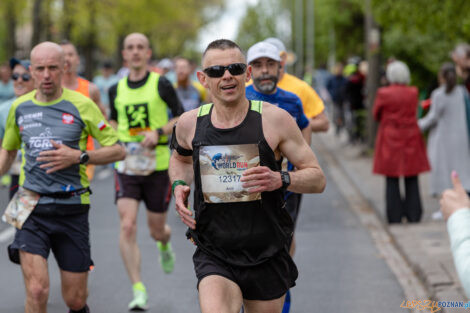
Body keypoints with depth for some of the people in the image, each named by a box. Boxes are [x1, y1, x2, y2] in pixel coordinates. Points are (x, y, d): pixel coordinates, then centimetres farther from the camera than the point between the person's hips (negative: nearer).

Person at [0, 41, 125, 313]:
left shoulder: (81, 105, -3)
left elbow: (118, 150, -1)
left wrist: (78, 157, -14)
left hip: (72, 209, -1)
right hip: (32, 210, 1)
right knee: (37, 291, -18)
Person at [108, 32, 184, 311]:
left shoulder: (161, 84, -4)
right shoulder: (117, 89, 5)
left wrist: (158, 132, -15)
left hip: (158, 166, -2)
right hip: (126, 166, 2)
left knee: (157, 230, 10)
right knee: (127, 227, -16)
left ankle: (165, 245, 50)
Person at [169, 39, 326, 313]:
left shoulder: (275, 119, -6)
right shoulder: (190, 124, 1)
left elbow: (318, 179, -1)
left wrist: (281, 180, -20)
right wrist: (179, 185, 5)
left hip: (267, 258, 0)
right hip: (214, 257, 0)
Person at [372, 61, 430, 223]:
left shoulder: (383, 93, -10)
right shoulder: (413, 93, -2)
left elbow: (376, 114, 2)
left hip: (390, 139, -2)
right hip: (411, 138, 2)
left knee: (392, 181, 3)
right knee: (412, 180, 8)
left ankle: (394, 216, 4)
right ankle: (413, 214, 8)